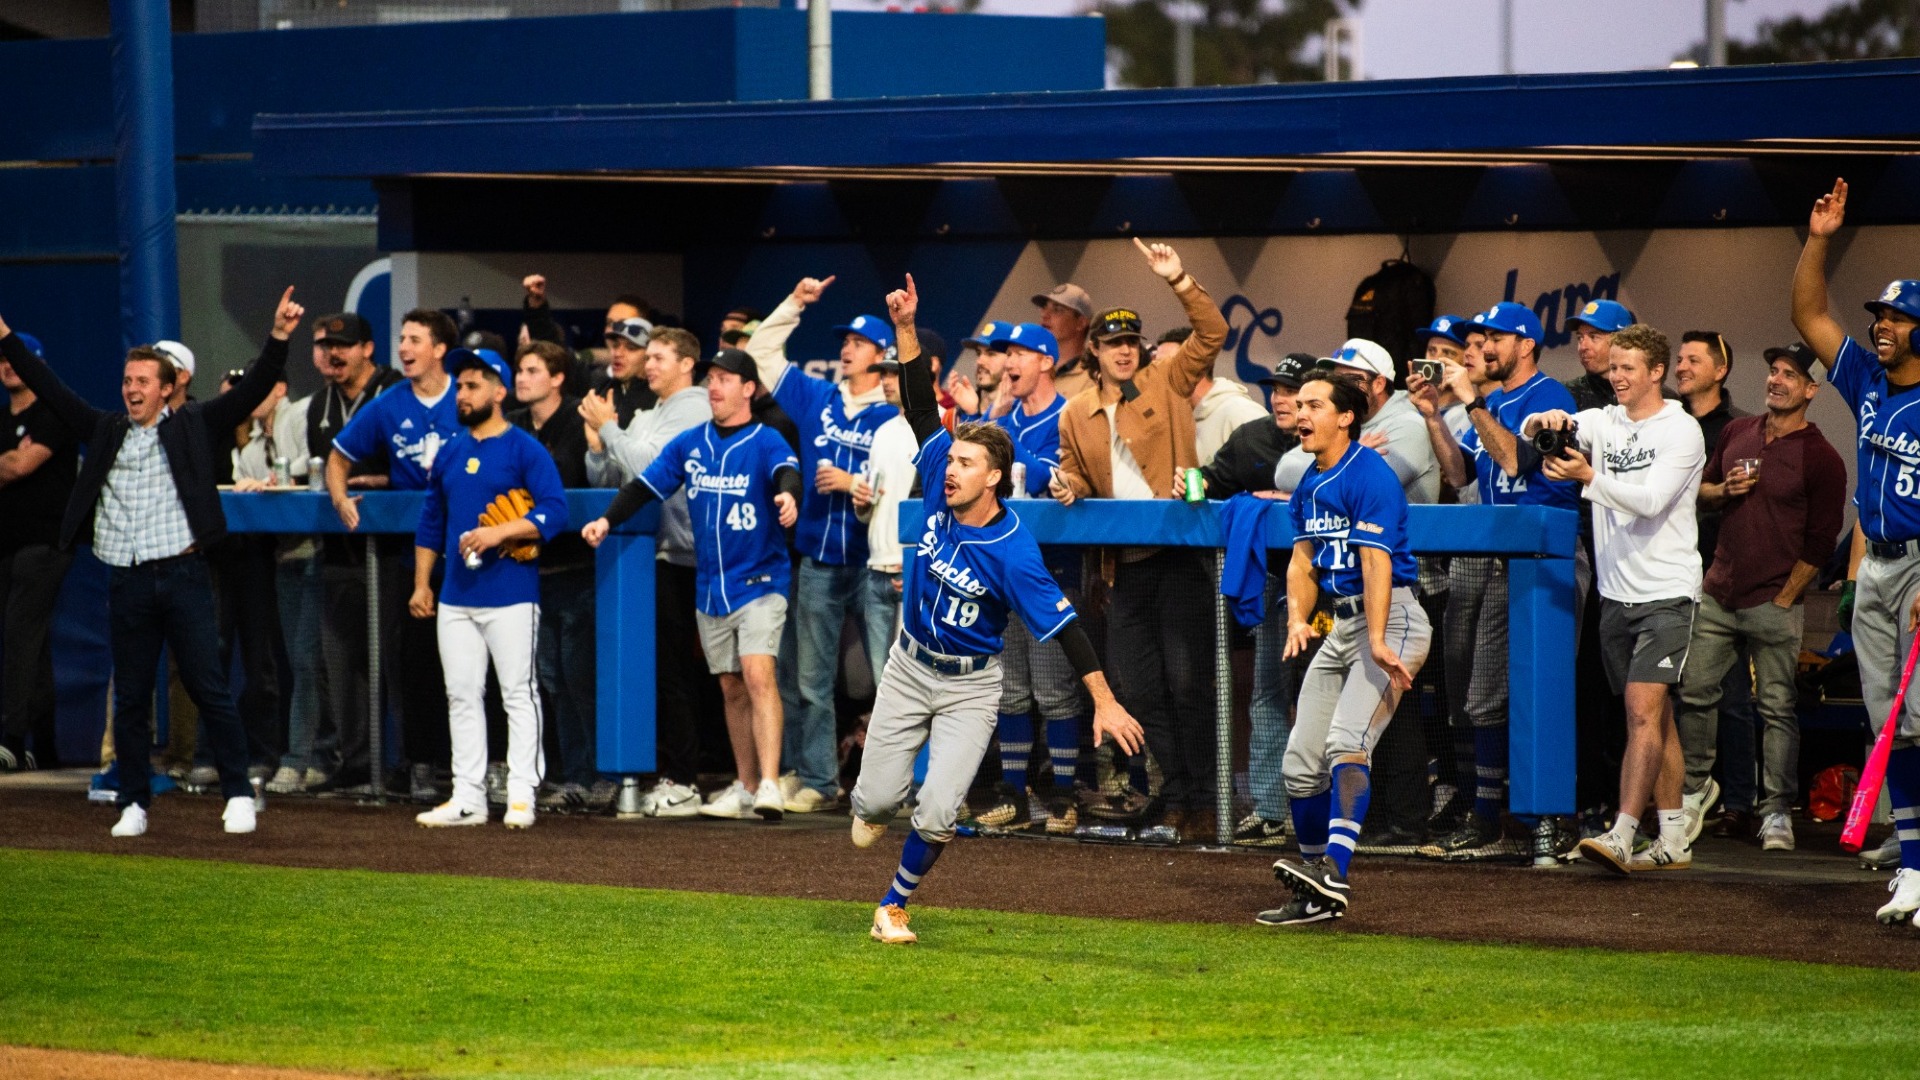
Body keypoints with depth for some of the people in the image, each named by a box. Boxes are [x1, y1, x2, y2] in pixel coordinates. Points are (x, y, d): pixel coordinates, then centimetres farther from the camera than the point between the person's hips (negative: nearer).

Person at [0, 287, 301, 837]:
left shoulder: (192, 427, 6)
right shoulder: (105, 431, 13)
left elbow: (251, 392, 0)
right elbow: (51, 390, 13)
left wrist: (278, 339, -13)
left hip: (184, 575, -3)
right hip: (127, 584, 3)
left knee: (209, 689, -3)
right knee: (130, 699, 7)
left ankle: (239, 796, 3)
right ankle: (133, 805, 14)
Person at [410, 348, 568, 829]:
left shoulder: (526, 450, -4)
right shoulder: (449, 454, 16)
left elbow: (555, 512, -14)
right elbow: (430, 523, 21)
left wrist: (499, 533, -23)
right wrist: (421, 585, 15)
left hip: (510, 595, -7)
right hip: (456, 598, 7)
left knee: (518, 693, -4)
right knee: (460, 696, 7)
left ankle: (521, 795, -2)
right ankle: (468, 797, 11)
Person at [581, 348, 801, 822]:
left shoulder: (766, 442, -8)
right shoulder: (689, 444, 8)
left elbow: (786, 471, -27)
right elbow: (644, 485, 7)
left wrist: (788, 495, -50)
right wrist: (608, 519, -8)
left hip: (759, 582, -6)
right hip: (710, 586, 6)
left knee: (757, 674, -20)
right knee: (731, 689, 11)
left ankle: (770, 786, -25)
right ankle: (744, 788, 19)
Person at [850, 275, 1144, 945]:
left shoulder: (1013, 554, -25)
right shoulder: (941, 486, -12)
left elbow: (1063, 625, -24)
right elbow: (921, 406, -7)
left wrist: (1105, 702, -27)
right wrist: (905, 329, -15)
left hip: (970, 684, -4)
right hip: (910, 666, 4)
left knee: (938, 813, -12)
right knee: (879, 797, 3)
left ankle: (895, 906, 11)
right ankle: (875, 805, 42)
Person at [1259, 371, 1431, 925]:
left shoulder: (1370, 476, -14)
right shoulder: (1310, 485, 13)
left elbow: (1376, 563, -23)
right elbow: (1303, 561, 15)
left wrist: (1378, 643, -33)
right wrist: (1297, 620, -5)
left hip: (1391, 619, -9)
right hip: (1341, 624, 9)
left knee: (1347, 741, -27)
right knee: (1300, 762, 6)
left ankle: (1335, 874, -38)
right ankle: (1316, 898, 15)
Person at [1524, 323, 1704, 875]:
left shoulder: (1682, 431, -6)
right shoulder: (1603, 422, 11)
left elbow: (1650, 501, -18)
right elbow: (1529, 432, 3)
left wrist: (1589, 477, -28)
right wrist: (1542, 422, -20)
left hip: (1667, 592, -6)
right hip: (1617, 593, 6)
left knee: (1645, 710, -16)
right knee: (1654, 719, 11)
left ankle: (1622, 835, -25)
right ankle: (1673, 840, 16)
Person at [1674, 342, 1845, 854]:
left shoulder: (1820, 459, -5)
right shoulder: (1737, 433, 11)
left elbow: (1820, 542, -6)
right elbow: (1701, 491, 22)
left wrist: (1784, 599, -10)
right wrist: (1724, 490, -1)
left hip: (1774, 604, -5)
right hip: (1718, 594, 5)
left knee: (1778, 708, -3)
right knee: (1695, 692, 5)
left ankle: (1777, 812, -1)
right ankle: (1689, 790, 17)